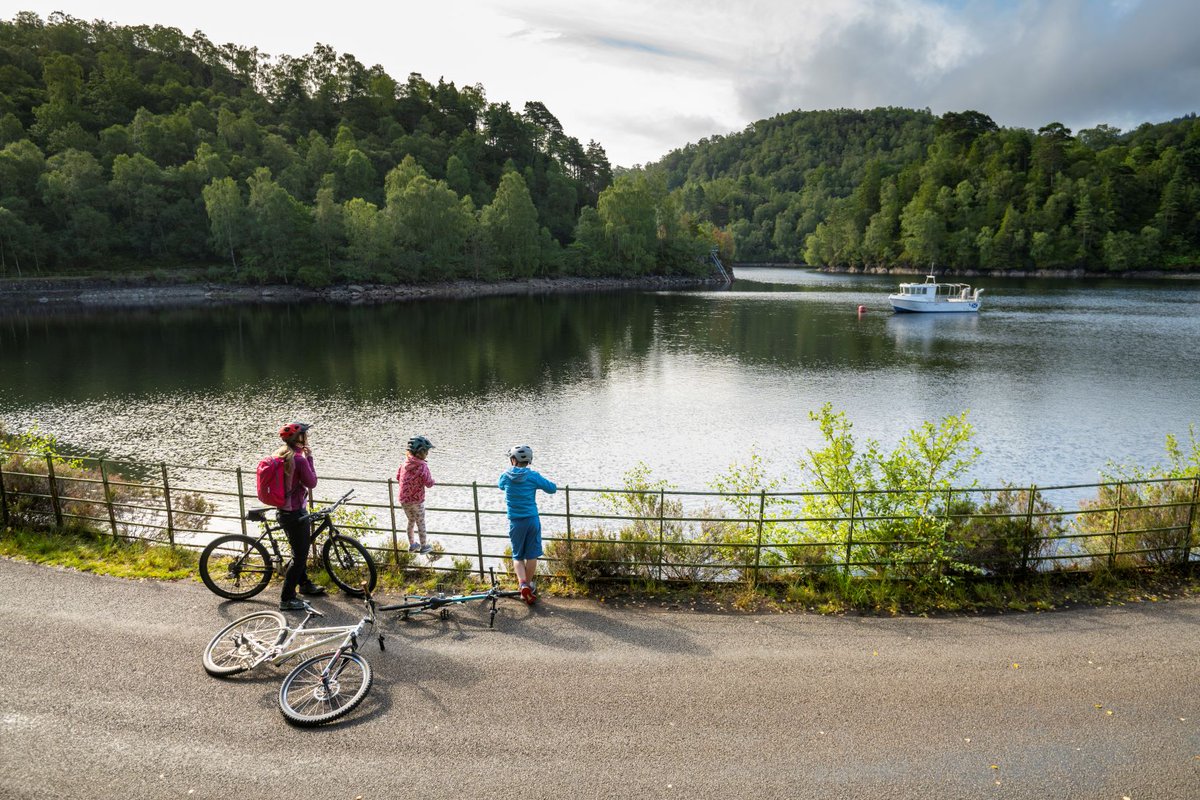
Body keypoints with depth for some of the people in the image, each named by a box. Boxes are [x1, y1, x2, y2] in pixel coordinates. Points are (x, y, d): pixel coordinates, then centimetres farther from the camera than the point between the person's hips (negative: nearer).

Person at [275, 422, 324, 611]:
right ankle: (286, 599, 6)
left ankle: (305, 584, 45)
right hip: (296, 514, -10)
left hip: (284, 511, 10)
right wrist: (310, 458, -10)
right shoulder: (299, 459, -23)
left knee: (301, 550, 27)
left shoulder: (281, 455, 5)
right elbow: (311, 483, -14)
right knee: (299, 556, 1)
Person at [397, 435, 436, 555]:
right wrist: (430, 476, -1)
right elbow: (429, 484, -20)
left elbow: (397, 476, 9)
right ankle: (424, 546, 26)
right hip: (417, 501, -6)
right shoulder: (422, 467, -22)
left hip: (404, 500, 6)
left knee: (411, 521, 23)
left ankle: (412, 544, 34)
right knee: (421, 523, 12)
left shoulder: (405, 463, -3)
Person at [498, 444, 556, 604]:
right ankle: (529, 586, 23)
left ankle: (523, 584, -8)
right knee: (531, 555, 13)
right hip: (532, 520, -1)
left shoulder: (506, 476, -2)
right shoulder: (533, 476, -8)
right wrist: (539, 483, 16)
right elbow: (552, 489, -2)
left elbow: (501, 485, 21)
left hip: (515, 522, 1)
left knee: (517, 556, 12)